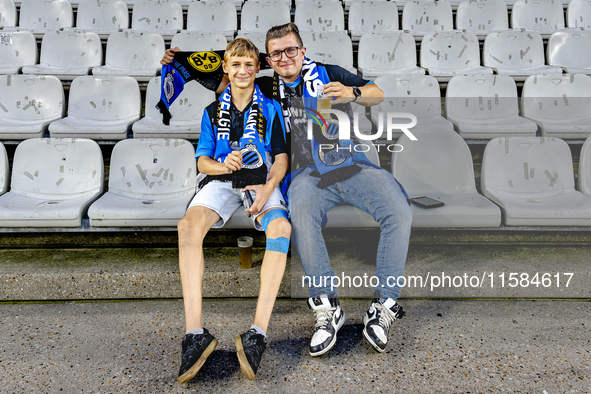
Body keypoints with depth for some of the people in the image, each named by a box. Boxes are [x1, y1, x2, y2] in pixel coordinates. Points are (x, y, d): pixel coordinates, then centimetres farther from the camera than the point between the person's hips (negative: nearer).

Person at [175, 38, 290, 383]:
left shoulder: (270, 109, 14)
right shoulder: (213, 112, 18)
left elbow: (281, 159, 7)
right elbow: (203, 161, 11)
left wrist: (268, 188, -14)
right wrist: (223, 164, -13)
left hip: (262, 181, -1)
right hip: (221, 180, 1)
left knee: (281, 227, -35)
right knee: (189, 225, -31)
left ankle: (258, 333, -37)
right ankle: (195, 333, -33)